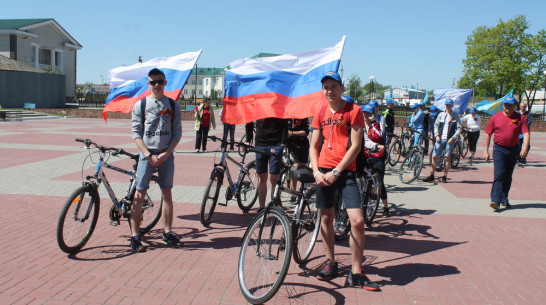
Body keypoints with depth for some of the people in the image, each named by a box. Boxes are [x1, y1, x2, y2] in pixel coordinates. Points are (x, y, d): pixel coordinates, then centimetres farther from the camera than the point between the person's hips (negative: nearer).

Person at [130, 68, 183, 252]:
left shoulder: (173, 105, 6)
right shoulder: (140, 105, 2)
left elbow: (177, 133, 4)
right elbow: (136, 133, -1)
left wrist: (166, 154, -8)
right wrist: (149, 155, -11)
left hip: (166, 155, 2)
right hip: (147, 155, -1)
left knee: (167, 194, 8)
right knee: (139, 195, -2)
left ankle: (168, 233, 17)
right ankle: (134, 237, 3)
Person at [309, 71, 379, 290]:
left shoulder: (353, 110, -2)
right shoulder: (321, 114, 11)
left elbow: (356, 146, -8)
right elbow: (314, 146, 11)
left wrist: (336, 172, -13)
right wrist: (316, 172, -5)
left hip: (345, 171, -4)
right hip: (324, 171, 4)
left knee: (357, 220, -11)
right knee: (326, 217, 10)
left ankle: (356, 273, 1)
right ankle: (331, 262, 27)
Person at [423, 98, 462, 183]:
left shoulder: (455, 116, 4)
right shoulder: (441, 115, 11)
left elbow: (459, 128, 1)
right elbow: (436, 126, 14)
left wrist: (453, 138, -10)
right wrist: (437, 135, -1)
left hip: (449, 140, -2)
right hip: (440, 139, 2)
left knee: (448, 158, -1)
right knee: (434, 157, -1)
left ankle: (444, 177, 8)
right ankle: (431, 176, 7)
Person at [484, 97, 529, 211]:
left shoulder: (520, 118, 2)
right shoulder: (495, 117, 1)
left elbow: (526, 134, -6)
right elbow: (487, 134, 4)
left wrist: (525, 148, -21)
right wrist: (485, 151, 0)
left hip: (513, 150, 2)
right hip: (499, 149, -2)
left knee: (508, 176, 11)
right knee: (499, 174, -13)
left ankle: (504, 199, 24)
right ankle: (495, 200, -19)